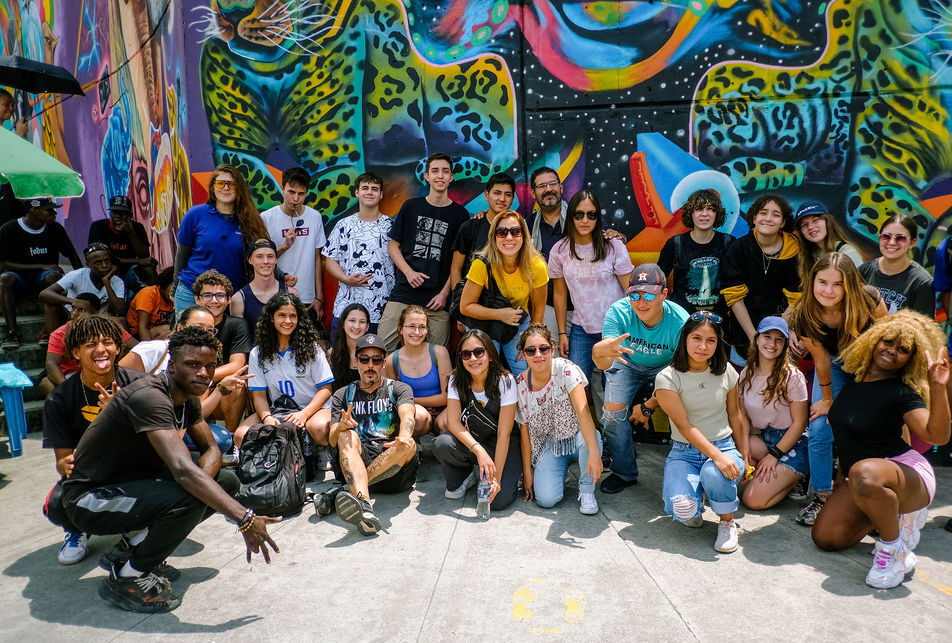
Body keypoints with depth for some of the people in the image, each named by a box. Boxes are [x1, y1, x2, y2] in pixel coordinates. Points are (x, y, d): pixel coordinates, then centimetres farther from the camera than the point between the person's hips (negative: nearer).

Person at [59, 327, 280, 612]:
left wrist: (199, 482, -19)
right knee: (188, 499, -32)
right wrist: (245, 519, -41)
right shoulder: (149, 396, -29)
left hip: (133, 482, 9)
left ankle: (132, 547, 7)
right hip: (90, 499, -9)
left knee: (226, 481, 0)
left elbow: (211, 449, 5)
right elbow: (183, 470, -39)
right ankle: (125, 578, -7)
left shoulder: (188, 397, 1)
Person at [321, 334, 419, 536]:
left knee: (408, 445, -32)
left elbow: (407, 414, -12)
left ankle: (345, 490, -35)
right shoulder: (343, 395, 17)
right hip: (356, 462, 1)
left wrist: (404, 436, -37)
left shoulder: (398, 389, 12)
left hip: (393, 465, -1)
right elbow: (333, 441, 5)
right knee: (348, 436, -29)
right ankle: (364, 507, -52)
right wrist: (341, 427, -21)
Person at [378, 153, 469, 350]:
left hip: (438, 299, -1)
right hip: (404, 292, 1)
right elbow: (393, 246, 12)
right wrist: (409, 272, -5)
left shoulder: (459, 214, 7)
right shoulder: (411, 206, 9)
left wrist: (445, 292, -3)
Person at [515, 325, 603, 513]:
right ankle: (559, 473, 16)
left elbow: (583, 411, -31)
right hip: (549, 445, 2)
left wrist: (594, 453, -43)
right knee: (546, 499, -20)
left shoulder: (565, 369, -19)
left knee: (589, 438, -37)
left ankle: (586, 491, -9)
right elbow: (525, 429, -2)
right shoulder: (520, 384, -9)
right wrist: (527, 471, -3)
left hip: (576, 438, -1)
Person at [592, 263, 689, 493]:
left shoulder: (680, 322, -32)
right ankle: (625, 472, 7)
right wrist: (601, 351, -67)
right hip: (628, 363, 1)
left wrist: (648, 406, -16)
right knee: (613, 411, -17)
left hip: (665, 366, 0)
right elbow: (602, 364, -41)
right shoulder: (618, 312, -32)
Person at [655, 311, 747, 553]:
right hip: (684, 451, -1)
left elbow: (734, 415, 13)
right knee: (682, 509, -27)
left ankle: (727, 522, -2)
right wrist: (717, 456, -28)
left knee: (714, 474, -36)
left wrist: (743, 458, 16)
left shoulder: (726, 372, 3)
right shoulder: (667, 378, -10)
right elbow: (684, 426, -17)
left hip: (724, 446, 2)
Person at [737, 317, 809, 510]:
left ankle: (794, 478, 7)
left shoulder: (793, 377, -12)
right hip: (761, 439, 6)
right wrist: (744, 446, -12)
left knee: (753, 501, -20)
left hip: (791, 444, -5)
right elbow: (744, 415, 6)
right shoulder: (747, 374, 2)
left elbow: (799, 423, -10)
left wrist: (774, 455, -15)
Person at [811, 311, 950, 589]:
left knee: (865, 473, -43)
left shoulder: (902, 393, -14)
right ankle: (894, 517, 19)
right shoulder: (854, 380, 6)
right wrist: (841, 472, 20)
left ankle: (894, 550, -18)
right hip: (856, 478, 7)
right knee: (824, 537, -4)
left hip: (906, 473, -7)